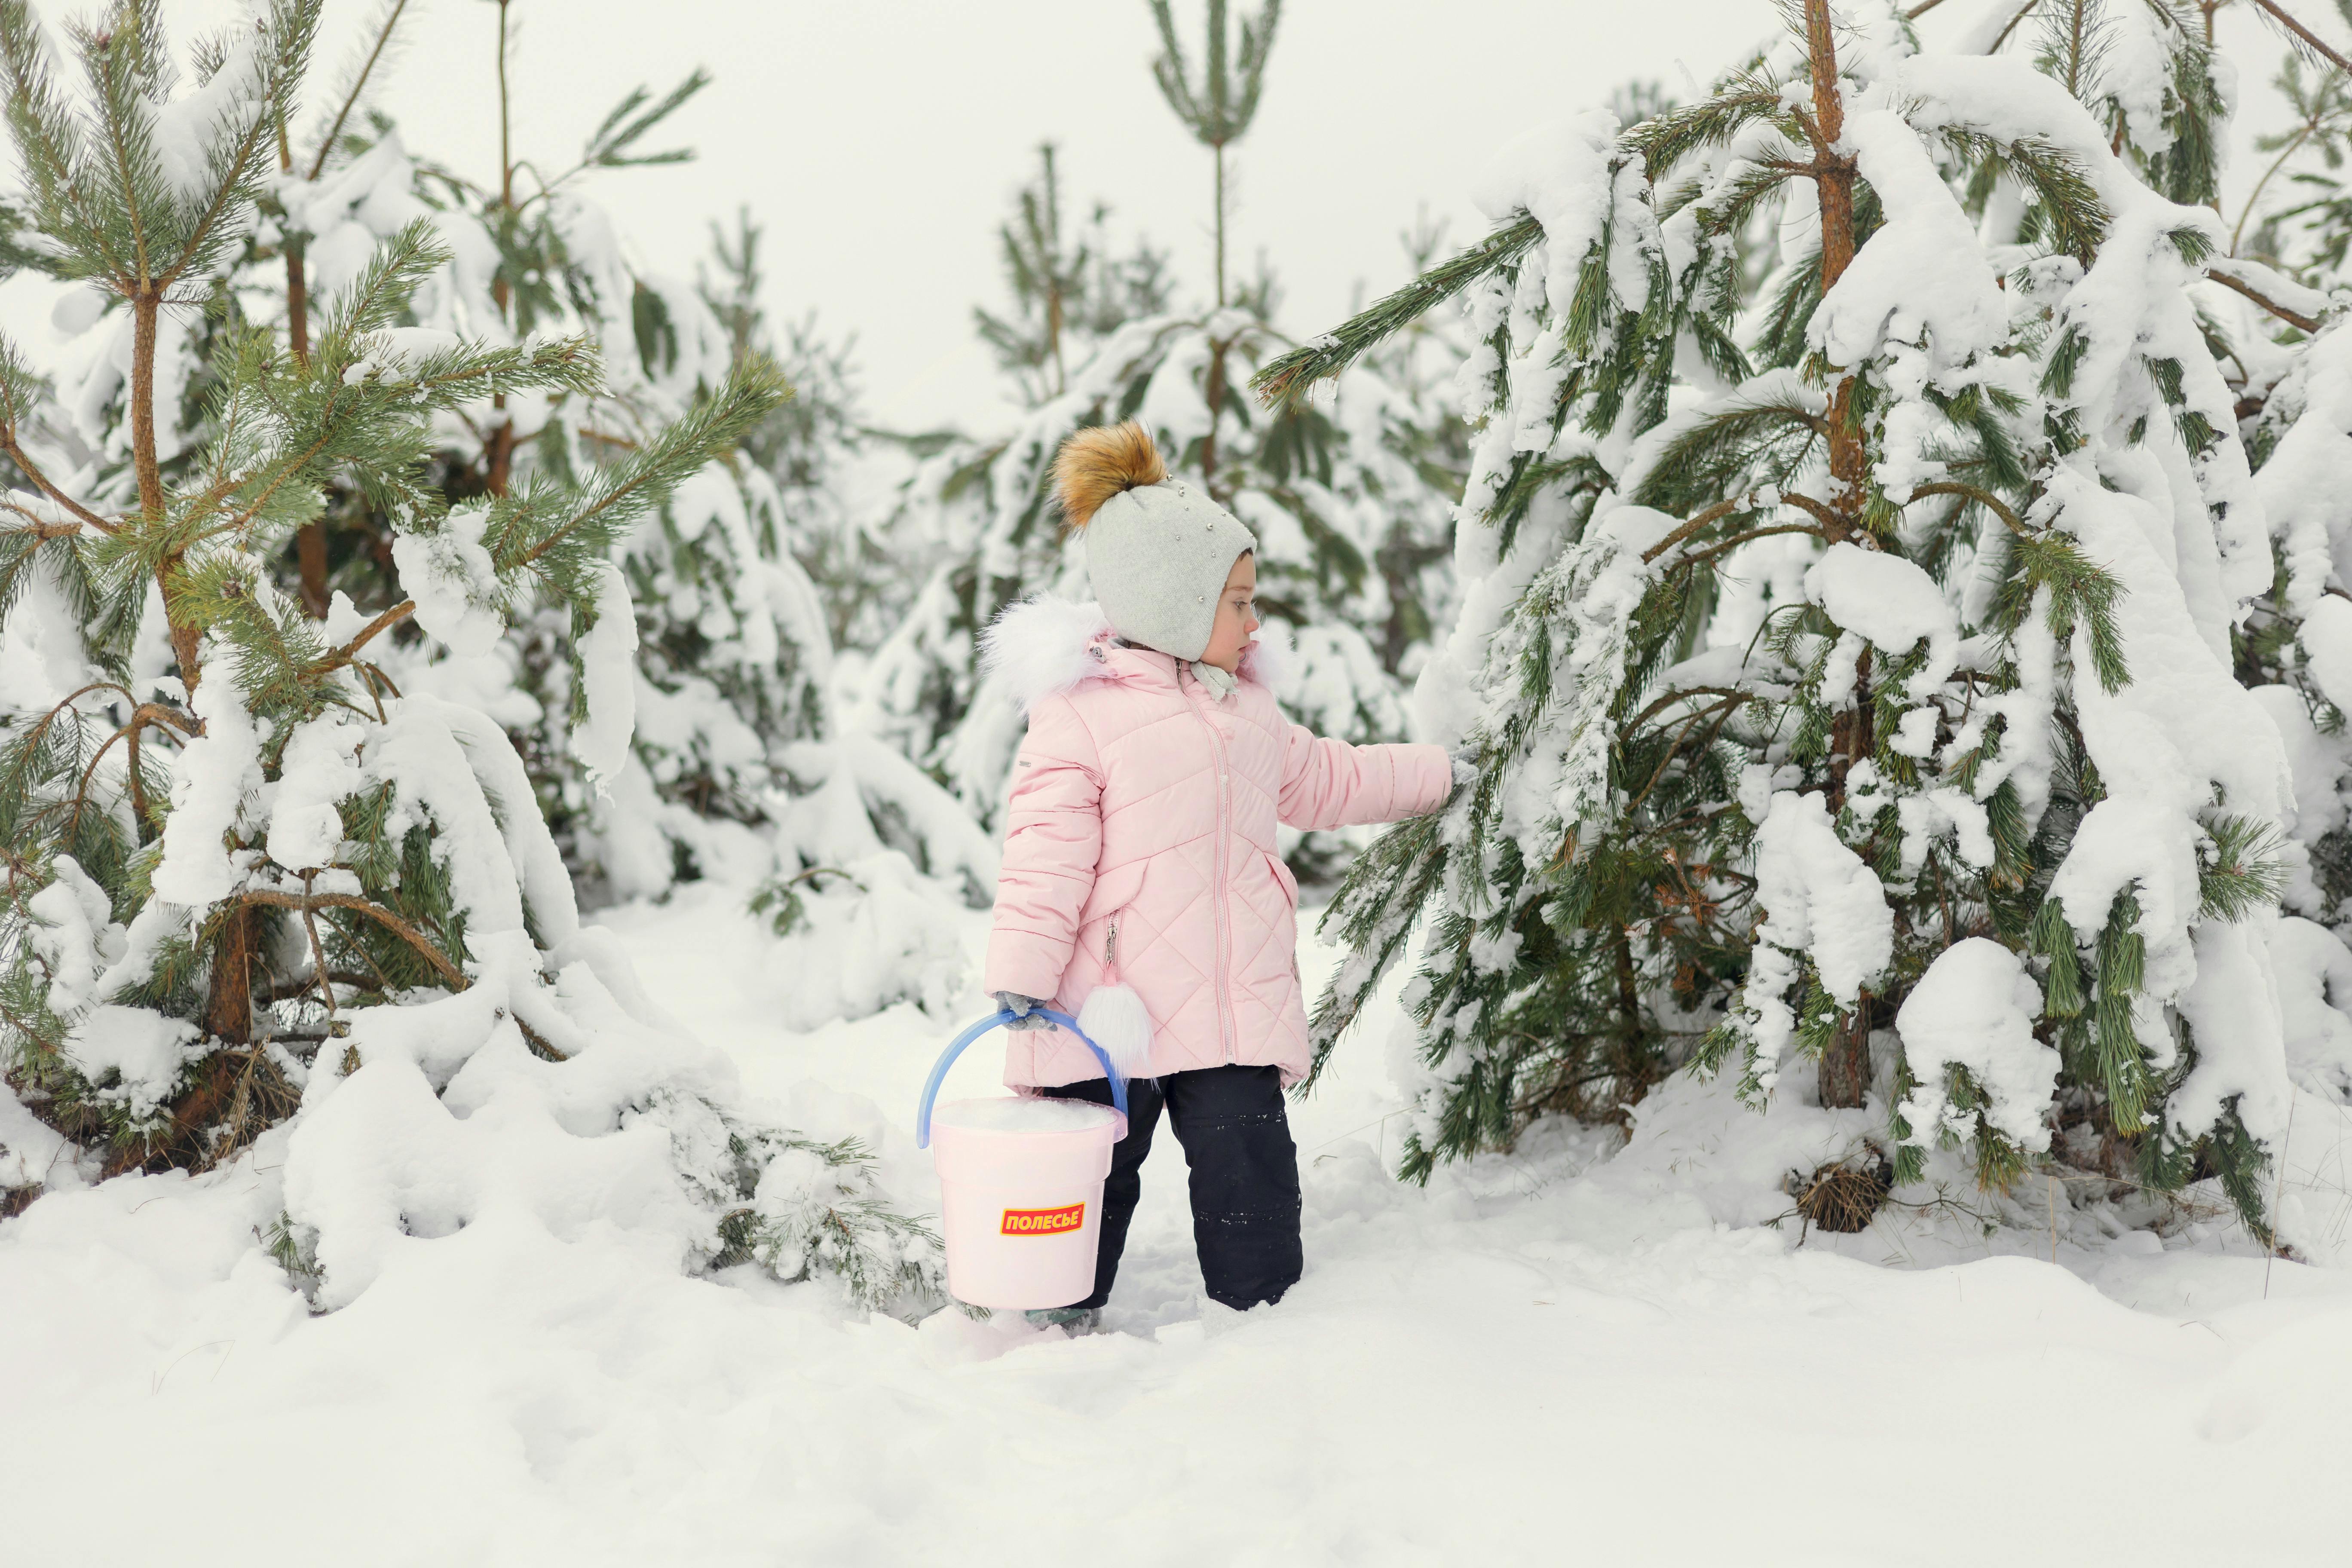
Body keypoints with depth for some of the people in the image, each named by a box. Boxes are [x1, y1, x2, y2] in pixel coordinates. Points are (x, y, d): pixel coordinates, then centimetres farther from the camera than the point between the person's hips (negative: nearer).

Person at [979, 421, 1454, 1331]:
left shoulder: (1246, 709, 17)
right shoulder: (1080, 709, -7)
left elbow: (1325, 779, 34)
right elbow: (1046, 854, -13)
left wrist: (1440, 772, 39)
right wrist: (1020, 977, -19)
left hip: (1236, 1007, 6)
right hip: (1109, 1009, -5)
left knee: (1251, 1173, 3)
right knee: (1090, 1181, 4)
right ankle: (1062, 1325, 20)